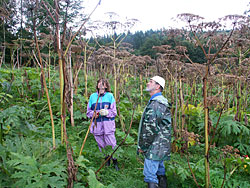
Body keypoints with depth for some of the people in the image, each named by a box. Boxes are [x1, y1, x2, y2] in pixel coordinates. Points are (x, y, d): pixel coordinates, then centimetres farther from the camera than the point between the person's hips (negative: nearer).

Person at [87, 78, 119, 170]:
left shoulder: (110, 96, 3)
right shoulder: (92, 96, 9)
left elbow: (114, 112, 1)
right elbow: (88, 112, 11)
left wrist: (106, 112, -18)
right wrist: (93, 114, -10)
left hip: (108, 125, -2)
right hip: (96, 125, 3)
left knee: (111, 144, -2)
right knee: (101, 145, 12)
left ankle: (115, 162, 18)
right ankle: (107, 159, 35)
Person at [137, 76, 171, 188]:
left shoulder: (155, 103, -18)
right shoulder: (162, 101, 15)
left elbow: (150, 128, -22)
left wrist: (142, 146, -11)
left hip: (155, 146, -10)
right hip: (161, 146, 10)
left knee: (150, 174, -5)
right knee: (160, 171, 19)